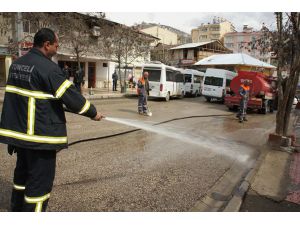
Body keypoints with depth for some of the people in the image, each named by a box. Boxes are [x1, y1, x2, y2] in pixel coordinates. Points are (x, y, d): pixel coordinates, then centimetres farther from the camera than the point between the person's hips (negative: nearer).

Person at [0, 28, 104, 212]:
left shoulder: (17, 64, 10)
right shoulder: (48, 67, -18)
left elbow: (16, 95, 17)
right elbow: (71, 95, -18)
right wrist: (93, 113, -6)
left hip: (20, 131, 9)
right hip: (41, 134, -9)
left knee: (22, 173, 24)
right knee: (41, 180, 4)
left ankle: (17, 208, 40)